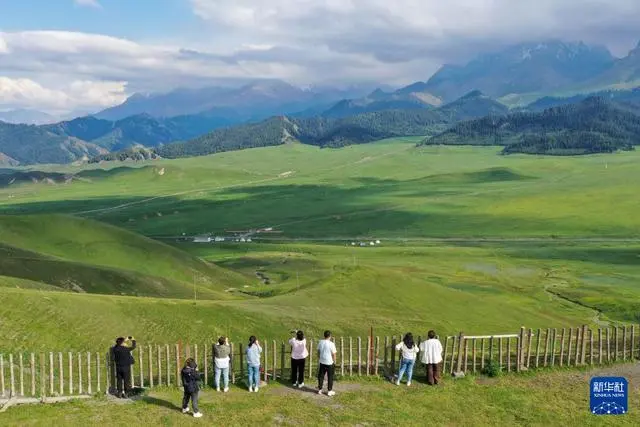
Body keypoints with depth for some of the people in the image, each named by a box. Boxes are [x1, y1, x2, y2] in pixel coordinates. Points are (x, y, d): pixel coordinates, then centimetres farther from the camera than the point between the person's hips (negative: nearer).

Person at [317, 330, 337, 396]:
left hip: (322, 362, 5)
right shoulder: (331, 344, -19)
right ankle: (329, 391, 15)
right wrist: (334, 361, 1)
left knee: (321, 376, 15)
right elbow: (333, 354, -14)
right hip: (330, 363, -5)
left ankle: (320, 390, 23)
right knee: (330, 377, 8)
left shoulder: (320, 342, -3)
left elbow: (318, 352, 7)